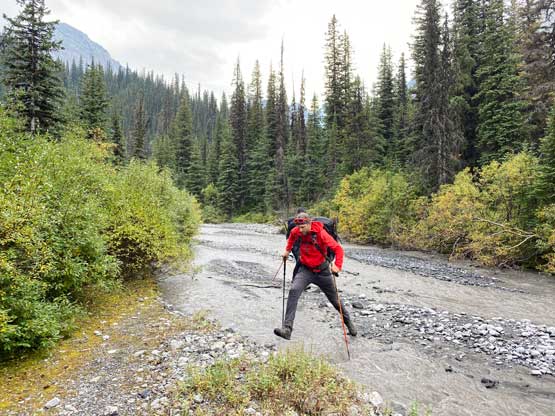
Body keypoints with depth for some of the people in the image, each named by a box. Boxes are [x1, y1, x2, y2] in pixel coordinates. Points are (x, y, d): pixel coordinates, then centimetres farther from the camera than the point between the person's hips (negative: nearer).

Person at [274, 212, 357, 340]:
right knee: (293, 291, -24)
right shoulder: (297, 231, -8)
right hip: (305, 269, 2)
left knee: (334, 299, 13)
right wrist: (287, 250, 15)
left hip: (321, 271, -2)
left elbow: (338, 249, -23)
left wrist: (337, 265, -37)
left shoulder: (321, 233, -22)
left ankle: (348, 321, 42)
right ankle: (287, 328, -26)